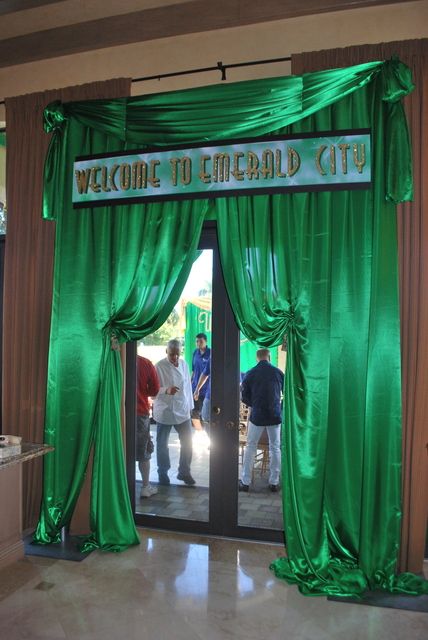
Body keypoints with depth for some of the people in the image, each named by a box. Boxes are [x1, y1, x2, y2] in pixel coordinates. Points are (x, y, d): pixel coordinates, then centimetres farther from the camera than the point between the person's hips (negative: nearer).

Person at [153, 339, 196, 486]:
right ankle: (163, 473, 28)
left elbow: (188, 385, 10)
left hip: (183, 411, 4)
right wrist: (166, 390, -33)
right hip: (165, 412, -4)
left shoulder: (183, 364, 3)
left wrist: (190, 406, 12)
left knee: (187, 443, 7)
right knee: (162, 444, 9)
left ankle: (184, 472, 26)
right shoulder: (159, 367, -13)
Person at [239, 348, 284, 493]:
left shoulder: (250, 374, -4)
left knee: (250, 448, 10)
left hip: (257, 416, 0)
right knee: (275, 448, 11)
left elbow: (244, 397, 2)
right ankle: (274, 482, 16)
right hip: (275, 416, 1)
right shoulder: (278, 372, -3)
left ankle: (245, 482, 13)